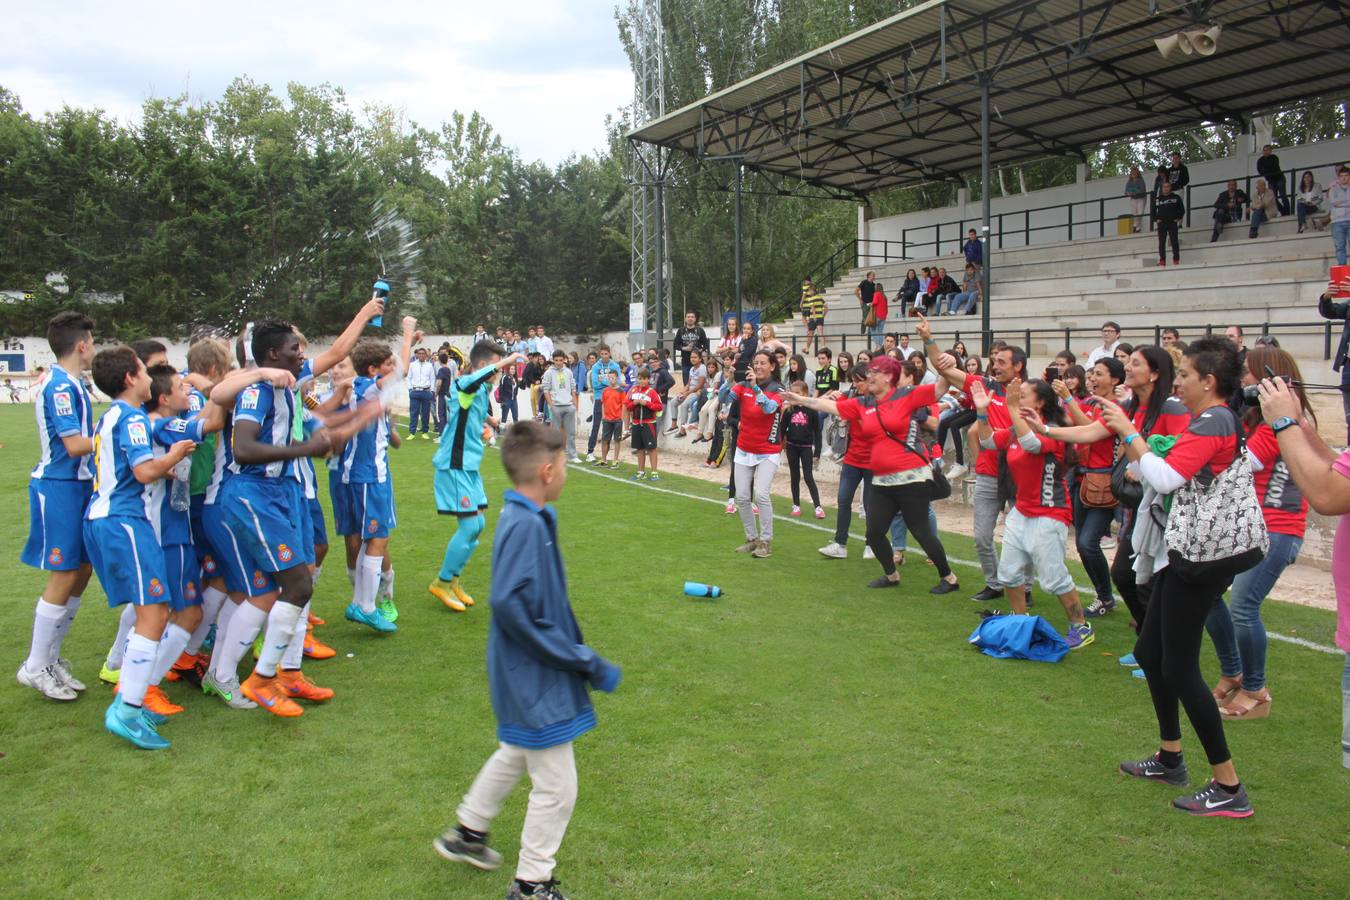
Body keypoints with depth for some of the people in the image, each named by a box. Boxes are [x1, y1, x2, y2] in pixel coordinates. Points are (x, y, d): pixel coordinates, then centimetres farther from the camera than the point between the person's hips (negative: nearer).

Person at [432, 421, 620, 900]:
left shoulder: (528, 518, 4)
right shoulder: (526, 525, -25)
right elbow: (509, 604, -31)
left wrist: (580, 655, 12)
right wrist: (583, 661, -24)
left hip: (525, 676, 10)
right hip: (536, 680, -10)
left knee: (516, 753, 31)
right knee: (557, 787, 4)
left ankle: (467, 833, 49)